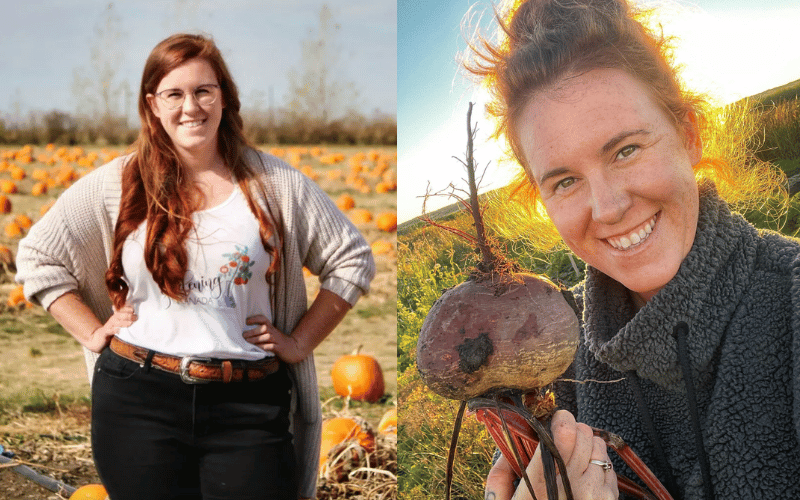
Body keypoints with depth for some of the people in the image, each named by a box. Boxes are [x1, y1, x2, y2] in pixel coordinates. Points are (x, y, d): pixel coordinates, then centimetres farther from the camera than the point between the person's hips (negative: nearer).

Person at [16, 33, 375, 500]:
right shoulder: (118, 184, 4)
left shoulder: (275, 182, 4)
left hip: (249, 406, 0)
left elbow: (353, 259, 10)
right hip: (140, 401, 0)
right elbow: (37, 256, 11)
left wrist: (300, 342, 4)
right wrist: (93, 334, 4)